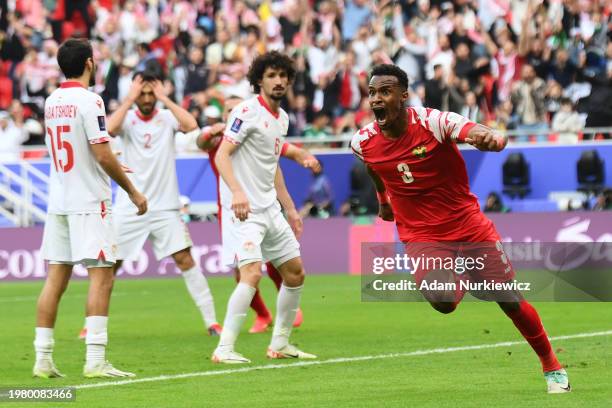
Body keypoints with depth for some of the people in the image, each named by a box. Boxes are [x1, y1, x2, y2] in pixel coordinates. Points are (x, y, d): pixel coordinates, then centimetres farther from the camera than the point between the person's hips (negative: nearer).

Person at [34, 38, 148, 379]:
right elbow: (103, 154, -15)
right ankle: (95, 360, -13)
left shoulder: (51, 102, 11)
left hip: (58, 201, 7)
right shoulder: (89, 100, -12)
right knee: (101, 276, -6)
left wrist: (110, 165, 32)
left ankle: (43, 358, 7)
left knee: (56, 279, 8)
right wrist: (133, 191, -6)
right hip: (89, 201, -7)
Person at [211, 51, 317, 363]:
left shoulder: (282, 118, 15)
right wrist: (237, 191, -33)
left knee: (295, 273, 12)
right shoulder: (247, 112, -12)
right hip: (243, 208, -9)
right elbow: (222, 155, -19)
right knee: (252, 273, -22)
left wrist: (289, 208, 25)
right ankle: (224, 349, -19)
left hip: (269, 208, 9)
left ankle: (280, 344, 24)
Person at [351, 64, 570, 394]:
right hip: (421, 236, 1)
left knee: (511, 301, 4)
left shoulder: (434, 122, -21)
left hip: (469, 226, -1)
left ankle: (552, 367, 28)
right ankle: (460, 284, 14)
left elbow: (478, 133, -39)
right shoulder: (363, 142, -9)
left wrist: (490, 138, -63)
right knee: (442, 300, -25)